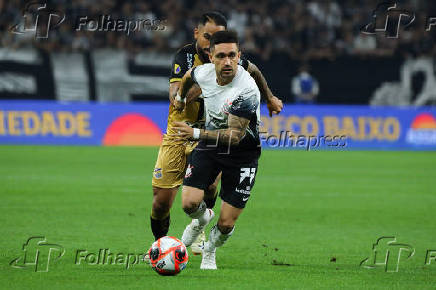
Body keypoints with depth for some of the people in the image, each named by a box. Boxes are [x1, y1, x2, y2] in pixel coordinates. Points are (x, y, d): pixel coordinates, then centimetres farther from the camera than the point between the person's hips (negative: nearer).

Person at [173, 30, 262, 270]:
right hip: (209, 146, 4)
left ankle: (210, 251, 30)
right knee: (190, 203, -16)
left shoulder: (246, 90, -30)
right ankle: (202, 219, 22)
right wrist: (180, 97, 28)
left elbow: (235, 135, -32)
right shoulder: (204, 72, -12)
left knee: (226, 224, -5)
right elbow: (188, 76, 15)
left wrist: (196, 134, -39)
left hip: (241, 154, -4)